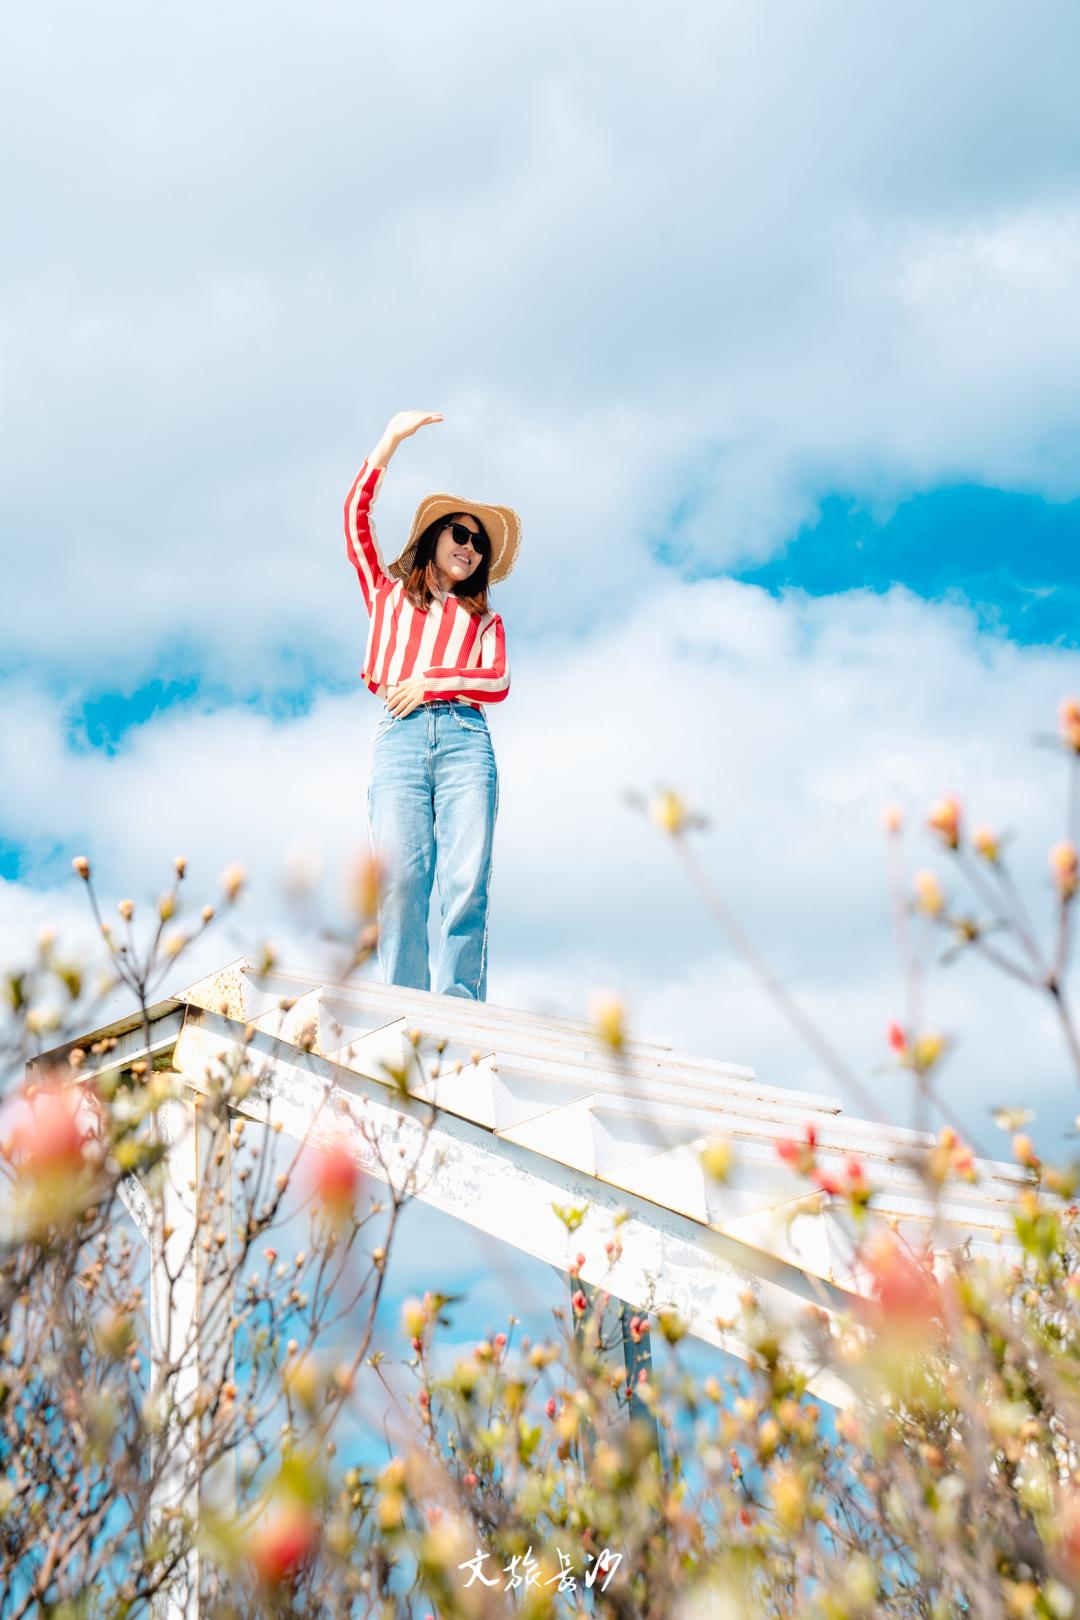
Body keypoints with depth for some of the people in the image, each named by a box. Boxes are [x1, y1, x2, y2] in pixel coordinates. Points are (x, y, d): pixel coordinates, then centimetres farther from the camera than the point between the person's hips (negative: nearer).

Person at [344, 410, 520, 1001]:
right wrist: (392, 439, 15)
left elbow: (498, 683, 9)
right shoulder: (388, 594, 27)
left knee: (467, 882, -15)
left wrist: (431, 682, -6)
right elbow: (356, 515, 18)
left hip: (464, 736, 1)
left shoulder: (484, 619, 26)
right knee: (401, 881, -16)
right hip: (399, 736, -1)